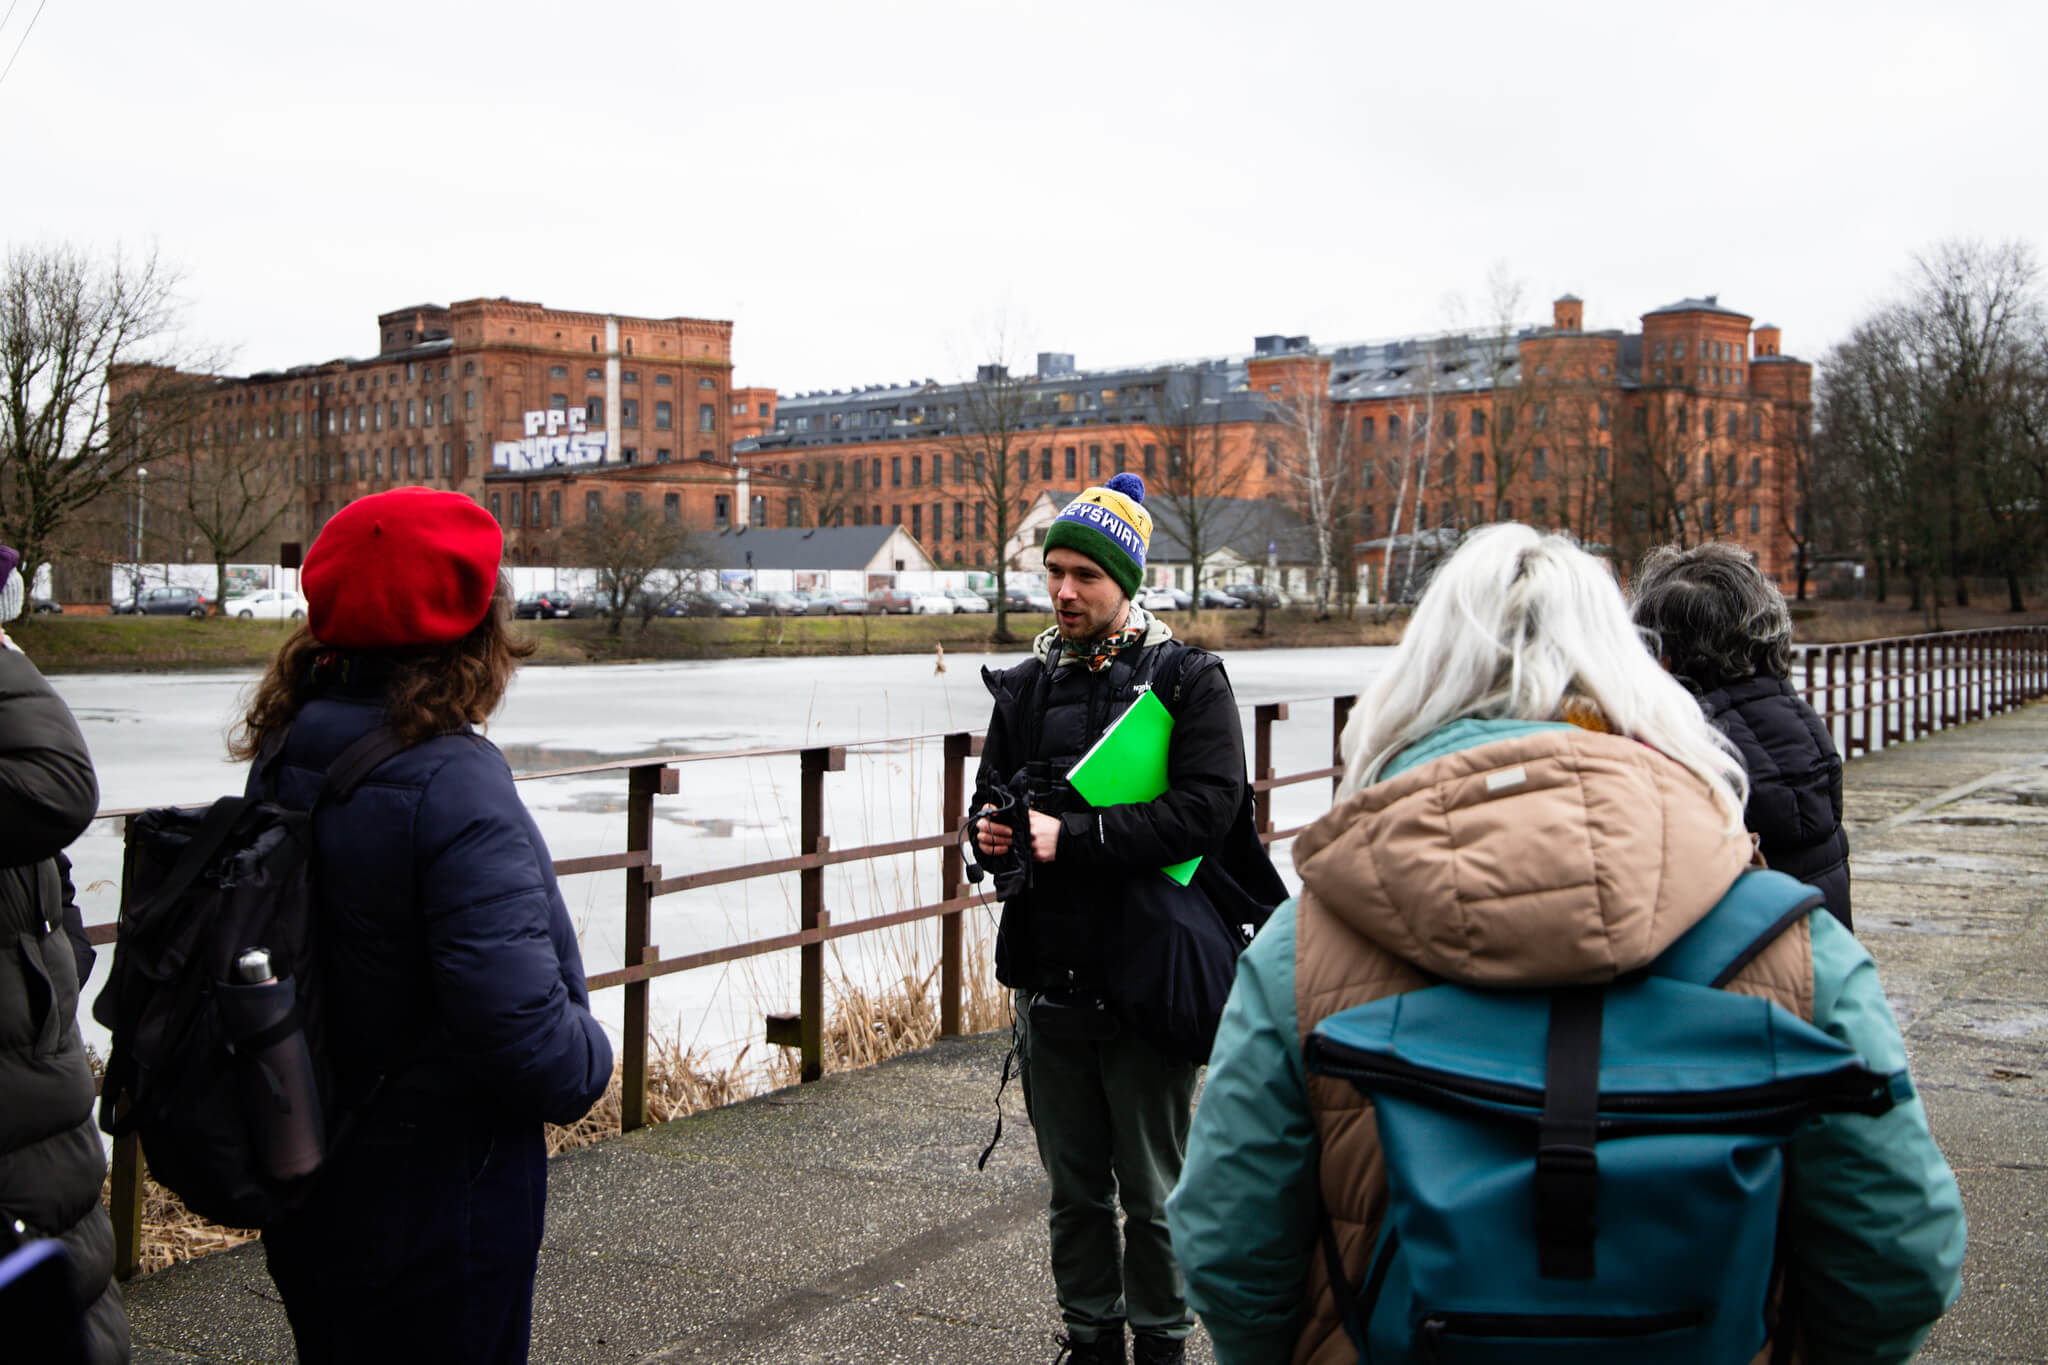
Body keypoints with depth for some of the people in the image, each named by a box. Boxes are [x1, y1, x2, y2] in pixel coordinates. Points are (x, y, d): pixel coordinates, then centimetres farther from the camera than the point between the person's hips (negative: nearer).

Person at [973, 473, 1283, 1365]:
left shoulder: (1189, 681, -5)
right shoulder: (1024, 688, 11)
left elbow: (1205, 814, -18)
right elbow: (992, 801, 17)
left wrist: (1070, 838, -21)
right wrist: (991, 836, -7)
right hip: (1048, 980, 5)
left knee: (1152, 1194, 7)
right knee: (1074, 1189, 15)